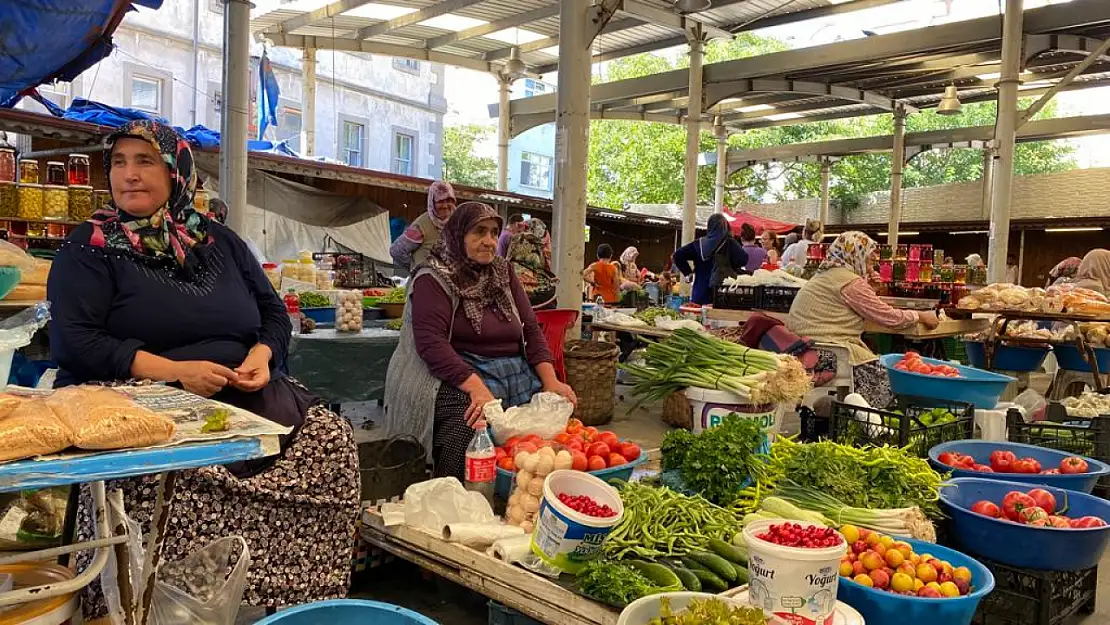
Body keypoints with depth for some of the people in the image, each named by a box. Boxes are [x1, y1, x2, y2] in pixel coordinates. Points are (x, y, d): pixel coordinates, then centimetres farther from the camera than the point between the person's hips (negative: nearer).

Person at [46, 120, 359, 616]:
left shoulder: (220, 242, 17)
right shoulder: (89, 247, 5)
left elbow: (274, 314, 18)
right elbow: (73, 341, -7)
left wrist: (261, 355, -6)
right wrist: (173, 371, -19)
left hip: (243, 395, 4)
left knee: (331, 440, -17)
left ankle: (296, 599, -3)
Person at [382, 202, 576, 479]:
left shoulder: (504, 274, 14)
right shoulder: (433, 279, -5)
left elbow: (531, 329, 12)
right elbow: (431, 342, -17)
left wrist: (550, 380, -5)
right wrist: (477, 388, -29)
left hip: (518, 377, 6)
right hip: (460, 376, -6)